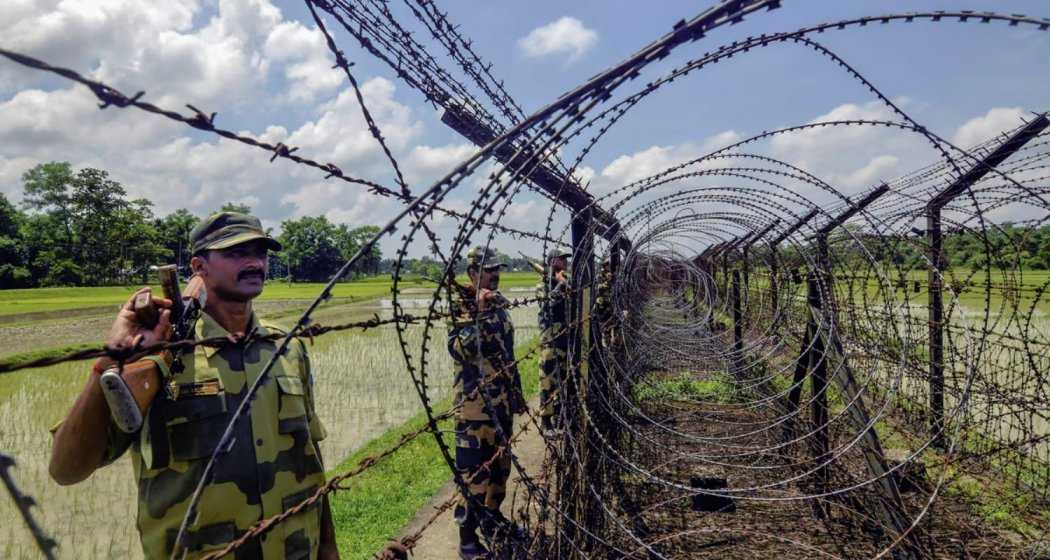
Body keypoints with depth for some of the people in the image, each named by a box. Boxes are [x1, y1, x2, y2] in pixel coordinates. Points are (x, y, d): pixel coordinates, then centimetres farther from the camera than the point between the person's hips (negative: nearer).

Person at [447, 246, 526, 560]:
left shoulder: (498, 304, 10)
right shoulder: (461, 307, -12)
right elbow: (458, 350, -27)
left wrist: (516, 392, 19)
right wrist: (478, 314, -32)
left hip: (502, 401, 8)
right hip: (475, 404, -8)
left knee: (500, 464, 18)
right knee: (474, 471, -3)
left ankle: (491, 516, 37)